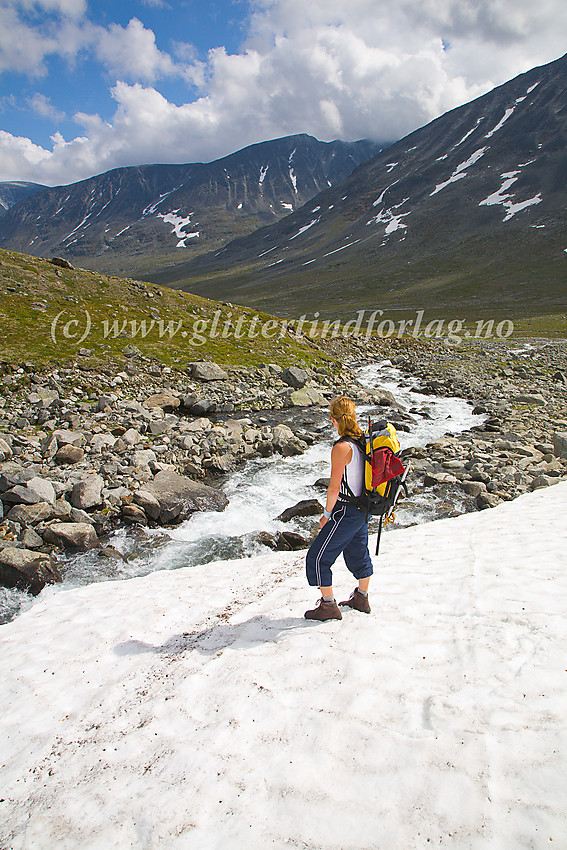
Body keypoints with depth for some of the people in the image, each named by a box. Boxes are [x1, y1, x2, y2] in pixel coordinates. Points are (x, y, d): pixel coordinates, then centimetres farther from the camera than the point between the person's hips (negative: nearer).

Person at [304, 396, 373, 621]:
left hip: (346, 512, -9)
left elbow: (334, 487, -20)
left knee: (317, 557, 5)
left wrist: (326, 515, -7)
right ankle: (361, 598, 42)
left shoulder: (342, 448, -24)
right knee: (358, 552, 25)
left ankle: (329, 605, 15)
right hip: (363, 509, 9)